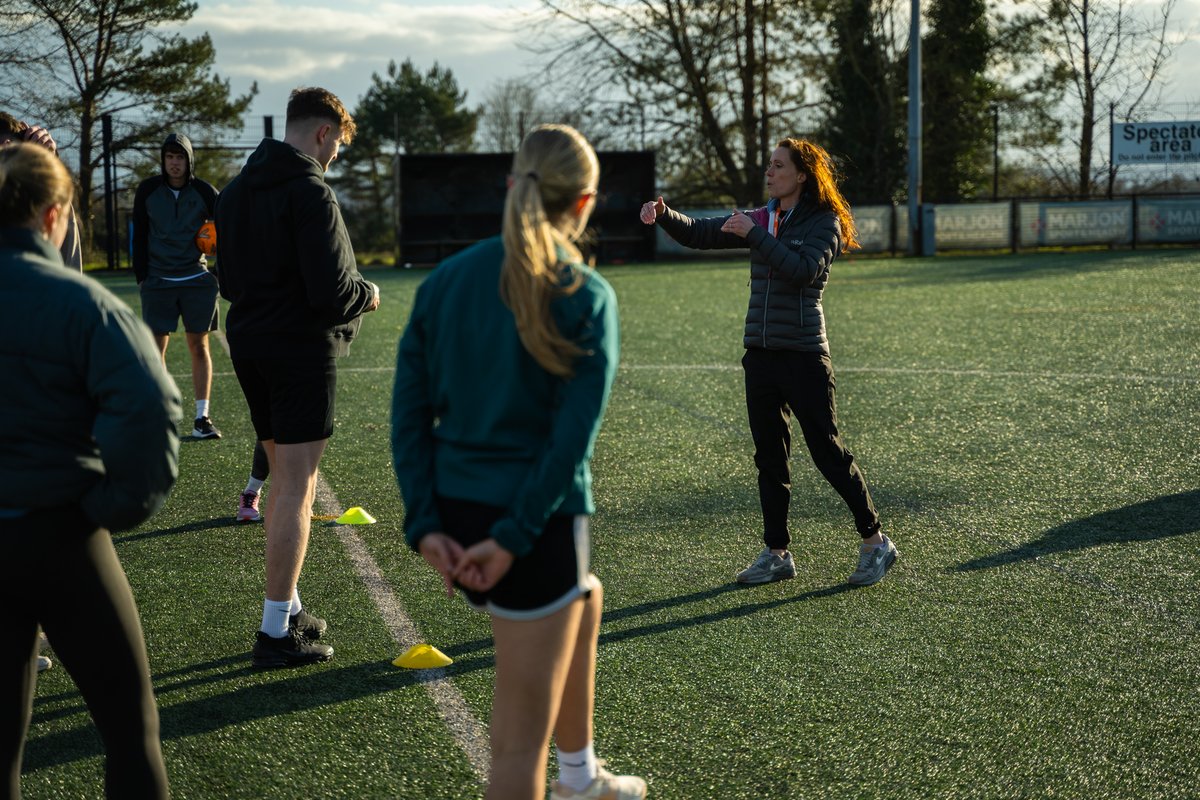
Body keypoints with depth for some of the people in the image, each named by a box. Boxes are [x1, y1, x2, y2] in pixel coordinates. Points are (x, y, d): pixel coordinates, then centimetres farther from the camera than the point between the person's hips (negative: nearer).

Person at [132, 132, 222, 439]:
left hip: (197, 279, 0)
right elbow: (139, 235, 5)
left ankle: (202, 417, 6)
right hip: (158, 281, 0)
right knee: (156, 346, -2)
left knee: (199, 346, 2)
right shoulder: (148, 190, 1)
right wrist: (142, 276, 0)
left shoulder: (204, 191, -1)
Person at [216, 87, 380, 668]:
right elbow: (331, 292, -21)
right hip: (301, 349, -9)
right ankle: (276, 632, -2)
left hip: (249, 346, 9)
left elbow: (229, 279, 17)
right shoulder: (310, 194, -16)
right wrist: (368, 294, -2)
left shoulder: (236, 190, 12)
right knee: (296, 486, -4)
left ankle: (287, 606, 25)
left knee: (286, 478, 18)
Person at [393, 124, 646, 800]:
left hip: (456, 513, 7)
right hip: (536, 521, -6)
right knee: (519, 741, 2)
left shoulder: (447, 280, 4)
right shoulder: (587, 296, -10)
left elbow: (410, 410, 0)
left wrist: (426, 524, -2)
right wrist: (515, 536, -15)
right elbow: (574, 434, -17)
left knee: (582, 600, 35)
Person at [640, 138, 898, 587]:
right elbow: (699, 234, 10)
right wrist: (664, 215, -8)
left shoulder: (823, 222, -6)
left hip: (804, 355, -6)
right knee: (769, 458, 9)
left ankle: (875, 542, 10)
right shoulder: (763, 219, 11)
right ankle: (777, 554, 16)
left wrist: (754, 235, -23)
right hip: (761, 353, 6)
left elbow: (804, 271, -22)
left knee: (828, 452, -3)